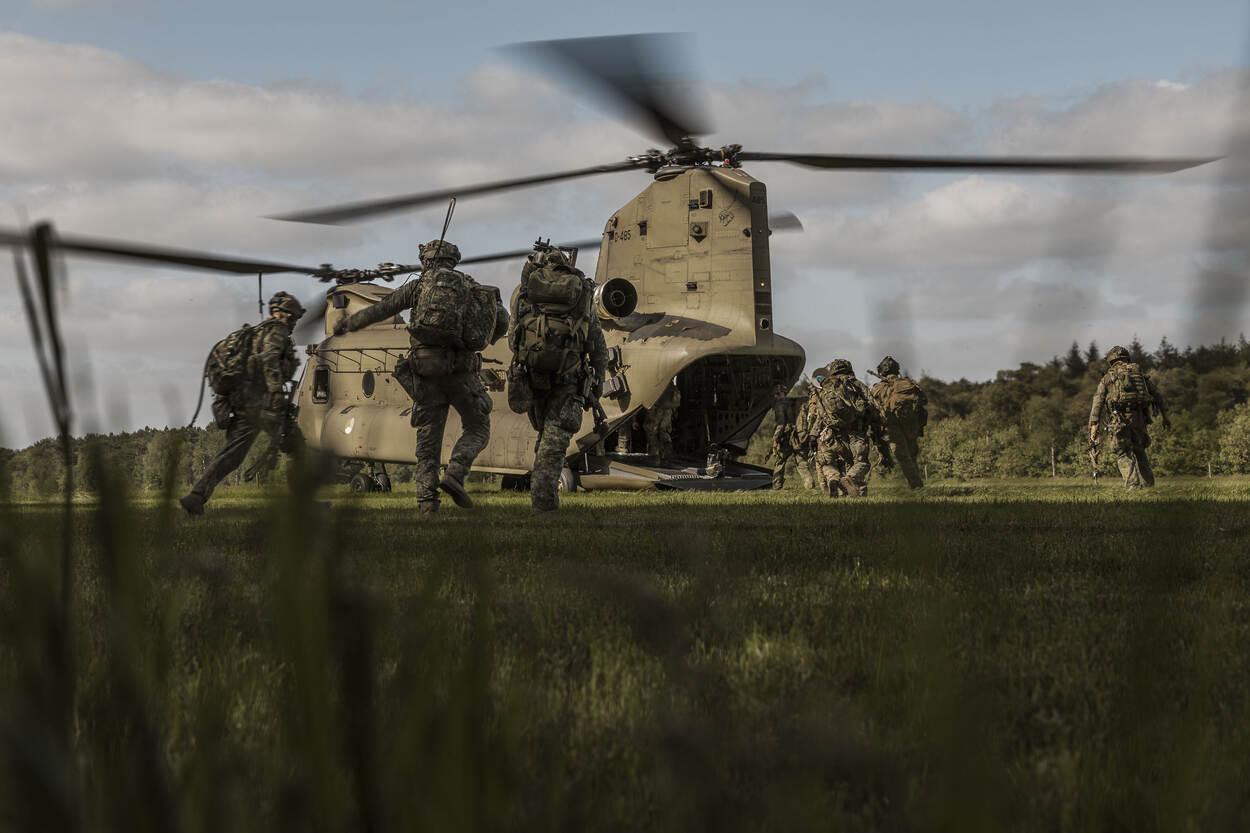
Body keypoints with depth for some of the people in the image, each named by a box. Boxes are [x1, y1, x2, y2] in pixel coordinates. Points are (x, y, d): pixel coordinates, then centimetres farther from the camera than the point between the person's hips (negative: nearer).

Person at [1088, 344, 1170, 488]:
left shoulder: (1108, 377, 9)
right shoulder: (1139, 373, 17)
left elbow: (1097, 402, 1)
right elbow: (1156, 394, 15)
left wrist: (1093, 428, -2)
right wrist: (1164, 416, 19)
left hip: (1120, 420, -3)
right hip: (1139, 418, 3)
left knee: (1124, 454, 2)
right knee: (1139, 451, 18)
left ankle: (1134, 484, -13)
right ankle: (1148, 484, 14)